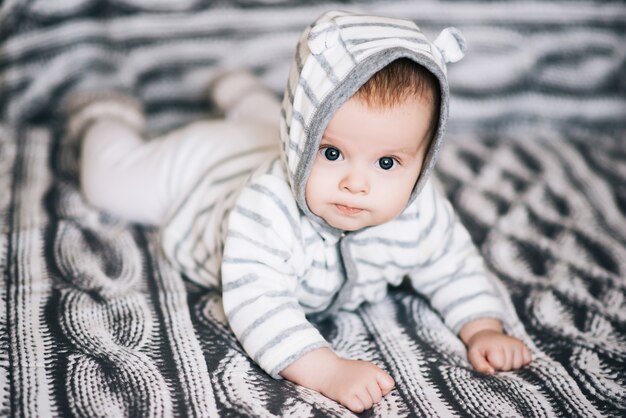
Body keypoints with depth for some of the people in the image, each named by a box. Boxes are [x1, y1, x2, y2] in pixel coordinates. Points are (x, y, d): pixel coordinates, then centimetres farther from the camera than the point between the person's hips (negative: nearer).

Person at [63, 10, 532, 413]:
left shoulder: (421, 212, -37)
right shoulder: (266, 208, -53)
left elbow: (454, 268, -20)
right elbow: (257, 303, -57)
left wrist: (484, 329, -35)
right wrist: (328, 370, -68)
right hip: (202, 168, -4)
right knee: (109, 179, 20)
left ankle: (242, 93, 68)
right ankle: (109, 117, 47)